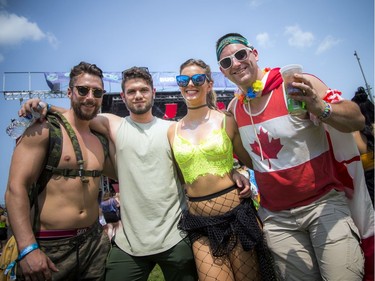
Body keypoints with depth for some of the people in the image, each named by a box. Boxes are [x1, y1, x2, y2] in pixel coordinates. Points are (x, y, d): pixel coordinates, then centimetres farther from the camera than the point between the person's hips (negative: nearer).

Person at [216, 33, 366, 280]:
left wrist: (320, 108, -33)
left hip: (324, 203, -3)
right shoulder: (234, 107, 4)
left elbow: (358, 120, -15)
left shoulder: (296, 86, -12)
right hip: (276, 216, 4)